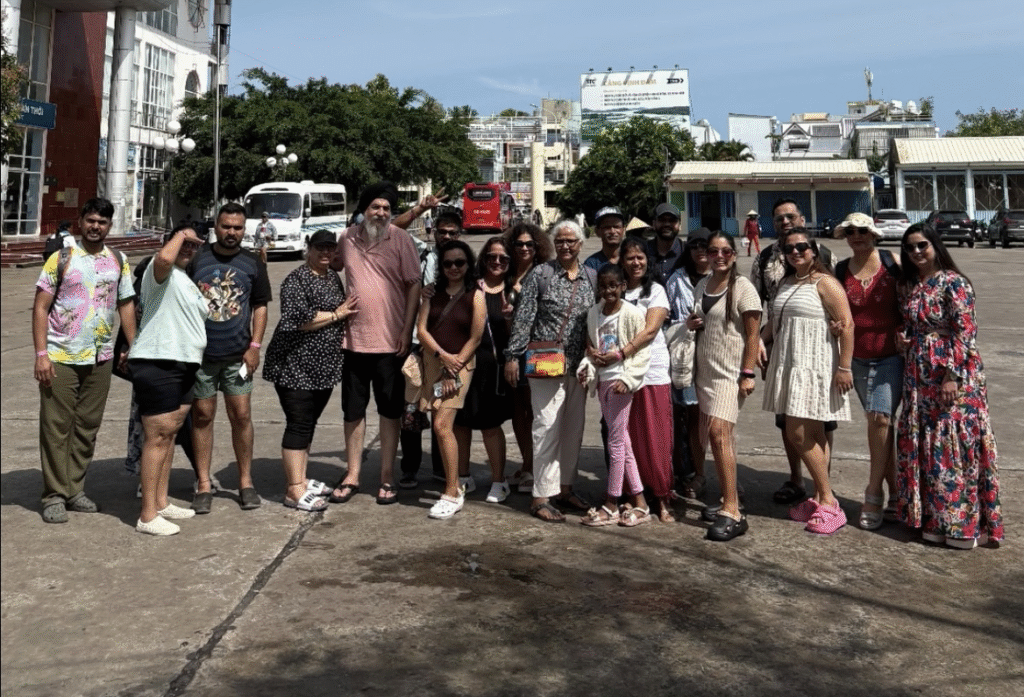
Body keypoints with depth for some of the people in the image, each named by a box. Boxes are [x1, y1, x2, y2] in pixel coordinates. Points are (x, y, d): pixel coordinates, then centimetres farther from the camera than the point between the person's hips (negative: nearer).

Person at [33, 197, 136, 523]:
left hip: (100, 359, 4)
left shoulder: (118, 261, 9)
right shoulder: (62, 258, -3)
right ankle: (55, 495, 8)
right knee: (56, 426, 0)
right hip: (60, 358, -4)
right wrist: (41, 354, -11)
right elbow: (40, 307, -4)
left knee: (88, 427, 9)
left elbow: (126, 306, 13)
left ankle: (75, 489, 21)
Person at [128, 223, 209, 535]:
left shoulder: (189, 281, 22)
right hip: (156, 365, -10)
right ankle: (147, 516, -4)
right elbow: (164, 257, -32)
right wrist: (180, 234, -16)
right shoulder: (162, 272, -8)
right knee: (158, 437, -9)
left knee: (169, 435, 15)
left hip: (184, 365, 10)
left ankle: (161, 503, 24)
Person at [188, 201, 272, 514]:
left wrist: (255, 346, -2)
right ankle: (203, 484, 14)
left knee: (241, 416, 1)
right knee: (202, 416, 5)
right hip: (200, 354, 0)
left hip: (238, 355, 0)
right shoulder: (196, 258, 2)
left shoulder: (252, 263, 5)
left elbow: (260, 307, 8)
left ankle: (245, 481, 14)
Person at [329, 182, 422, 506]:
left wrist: (407, 331, -12)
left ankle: (387, 478, 18)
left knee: (390, 410, 8)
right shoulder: (347, 238, 5)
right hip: (354, 339, 3)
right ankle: (352, 476, 24)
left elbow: (414, 285, -6)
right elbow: (332, 267, 22)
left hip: (390, 341, -3)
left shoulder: (400, 239, -5)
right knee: (353, 410, 11)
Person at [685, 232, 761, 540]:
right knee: (712, 434, 10)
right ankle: (731, 489, 27)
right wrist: (691, 323, 3)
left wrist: (748, 374, -16)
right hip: (705, 370, 7)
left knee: (718, 432, -19)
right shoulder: (702, 285, 13)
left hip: (730, 372, -7)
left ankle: (731, 512, -16)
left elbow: (752, 334, -10)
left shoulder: (743, 288, -7)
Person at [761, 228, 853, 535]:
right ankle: (821, 499, 17)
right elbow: (773, 321, 26)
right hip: (789, 366, 8)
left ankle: (826, 502, 0)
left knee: (800, 435, -11)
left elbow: (846, 325, -15)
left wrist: (844, 368, -19)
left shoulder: (824, 283, -9)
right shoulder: (785, 283, 15)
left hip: (815, 367, -7)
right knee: (811, 436, 10)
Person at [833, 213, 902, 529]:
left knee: (880, 418, -14)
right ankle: (895, 493, 19)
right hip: (859, 358, 4)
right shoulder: (840, 271, 6)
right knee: (880, 422, 9)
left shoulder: (892, 263, -2)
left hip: (892, 354, -3)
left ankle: (873, 494, -5)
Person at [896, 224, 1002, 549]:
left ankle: (965, 523, 8)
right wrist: (903, 337, 1)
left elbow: (965, 332, -15)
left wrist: (951, 376, -19)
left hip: (953, 375, -7)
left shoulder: (953, 283, -10)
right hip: (919, 376, 7)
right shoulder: (907, 286, 11)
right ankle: (936, 518, 20)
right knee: (924, 447, 9)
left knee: (956, 445, -3)